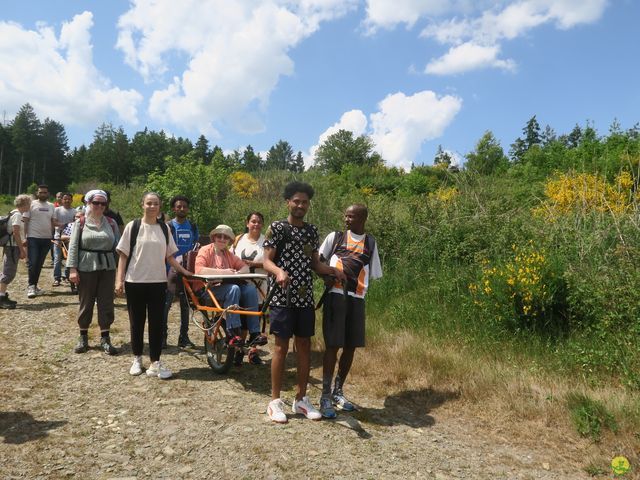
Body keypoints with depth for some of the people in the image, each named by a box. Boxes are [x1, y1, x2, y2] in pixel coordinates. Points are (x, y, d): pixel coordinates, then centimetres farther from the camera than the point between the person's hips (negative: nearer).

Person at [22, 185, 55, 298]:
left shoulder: (51, 206, 11)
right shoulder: (31, 204, -3)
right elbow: (25, 221, -4)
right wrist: (25, 237, -10)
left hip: (46, 238, 4)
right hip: (33, 238, -4)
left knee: (40, 264, 11)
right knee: (33, 263, -8)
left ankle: (34, 286, 21)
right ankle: (31, 286, 2)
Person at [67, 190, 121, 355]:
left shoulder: (111, 223, 5)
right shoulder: (80, 222, 0)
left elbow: (118, 246, 7)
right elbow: (73, 246, -2)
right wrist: (72, 269, -9)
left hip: (107, 268, 2)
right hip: (86, 268, -2)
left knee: (106, 303, 3)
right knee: (86, 303, 9)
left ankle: (105, 338, 13)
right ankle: (83, 337, 23)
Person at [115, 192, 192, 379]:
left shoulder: (164, 228, 6)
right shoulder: (133, 226, -2)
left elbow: (169, 256, 12)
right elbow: (123, 255, -1)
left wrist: (184, 271, 2)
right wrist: (119, 280, -8)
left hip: (158, 282, 2)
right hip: (135, 281, -2)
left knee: (156, 322, 1)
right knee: (137, 321, 8)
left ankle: (155, 363, 7)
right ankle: (137, 359, 25)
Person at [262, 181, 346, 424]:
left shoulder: (312, 231, 11)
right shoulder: (277, 227, -4)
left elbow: (315, 263, 14)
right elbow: (267, 261, -9)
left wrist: (333, 270, -5)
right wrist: (279, 271, -30)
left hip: (305, 297, 5)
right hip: (282, 297, -5)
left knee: (304, 346, 9)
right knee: (281, 347, 0)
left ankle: (301, 399, 21)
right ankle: (275, 401, 12)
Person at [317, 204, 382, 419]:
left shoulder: (370, 243, 11)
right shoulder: (334, 237, 5)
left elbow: (373, 273, 14)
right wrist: (328, 276, -8)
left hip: (357, 299, 3)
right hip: (336, 295, -3)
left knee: (351, 346, 8)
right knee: (333, 345, -5)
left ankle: (338, 391, 25)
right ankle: (325, 396, 4)